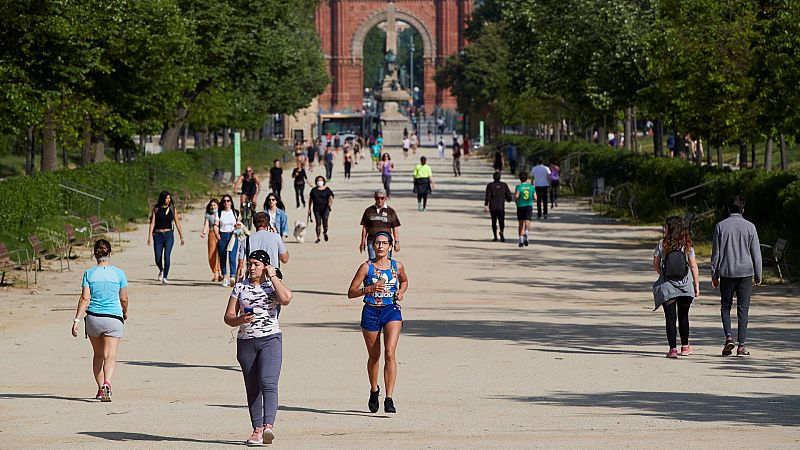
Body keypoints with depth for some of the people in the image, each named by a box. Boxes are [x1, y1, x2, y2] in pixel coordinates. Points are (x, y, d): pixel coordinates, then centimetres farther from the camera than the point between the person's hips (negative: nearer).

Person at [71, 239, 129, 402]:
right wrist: (125, 313, 25)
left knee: (98, 354, 19)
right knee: (110, 355, -7)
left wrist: (76, 320, -6)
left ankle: (100, 389, 23)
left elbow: (85, 299, -8)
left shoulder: (89, 273, -2)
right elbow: (124, 299, 5)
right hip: (114, 318, -2)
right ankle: (107, 383, -31)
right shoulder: (118, 273, -1)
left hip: (93, 318, 2)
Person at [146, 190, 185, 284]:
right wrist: (149, 237, -8)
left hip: (169, 235, 0)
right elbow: (152, 223, 0)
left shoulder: (172, 209, 6)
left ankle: (165, 277, -8)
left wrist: (181, 237, 8)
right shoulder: (156, 209, 3)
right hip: (158, 235, 0)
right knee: (158, 259, 1)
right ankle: (161, 270, 34)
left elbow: (177, 224, 10)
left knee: (166, 256, -15)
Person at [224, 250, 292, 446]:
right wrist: (240, 319, -15)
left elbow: (286, 299, -20)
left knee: (268, 382, -20)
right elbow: (228, 317, 8)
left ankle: (268, 426, -30)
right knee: (252, 388, 6)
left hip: (270, 339, -4)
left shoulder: (273, 286, 3)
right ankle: (257, 429, 11)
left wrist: (273, 276, -9)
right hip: (246, 341, 4)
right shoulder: (240, 287, 10)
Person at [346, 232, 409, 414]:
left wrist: (401, 293, 5)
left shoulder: (397, 266, 4)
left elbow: (404, 281, 26)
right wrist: (369, 289, -22)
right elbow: (351, 293, -5)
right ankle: (374, 390, 38)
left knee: (390, 353, -16)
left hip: (392, 311, 0)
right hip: (371, 312, 0)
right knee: (374, 356, 11)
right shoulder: (366, 267, -4)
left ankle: (389, 398, -17)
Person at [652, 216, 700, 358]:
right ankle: (685, 347, 25)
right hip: (685, 286, 2)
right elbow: (693, 266, -2)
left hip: (667, 286, -2)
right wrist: (697, 285, 5)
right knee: (683, 316, 17)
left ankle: (673, 348, -7)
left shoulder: (662, 244, -5)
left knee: (670, 318, 0)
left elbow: (655, 264, 0)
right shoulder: (687, 245, -1)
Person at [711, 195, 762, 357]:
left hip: (726, 273, 0)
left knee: (725, 307, 13)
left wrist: (714, 275, 8)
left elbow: (716, 253, 2)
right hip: (746, 273, 0)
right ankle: (741, 346, -1)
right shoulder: (749, 227, -1)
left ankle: (728, 336, -8)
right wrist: (758, 275, 9)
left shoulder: (720, 226, 0)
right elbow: (756, 253, 1)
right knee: (743, 309, 2)